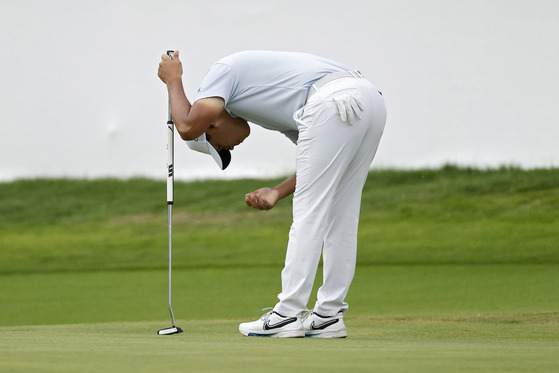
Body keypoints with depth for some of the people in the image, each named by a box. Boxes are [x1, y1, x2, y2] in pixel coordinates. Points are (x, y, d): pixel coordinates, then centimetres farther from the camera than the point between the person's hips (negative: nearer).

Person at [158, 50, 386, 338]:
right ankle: (329, 315, 17)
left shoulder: (224, 70, 14)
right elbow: (324, 165, 30)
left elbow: (188, 127, -2)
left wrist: (173, 81, 17)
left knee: (309, 214, -3)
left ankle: (288, 315, 0)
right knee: (340, 214, 14)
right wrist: (277, 193, 23)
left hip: (333, 104, -9)